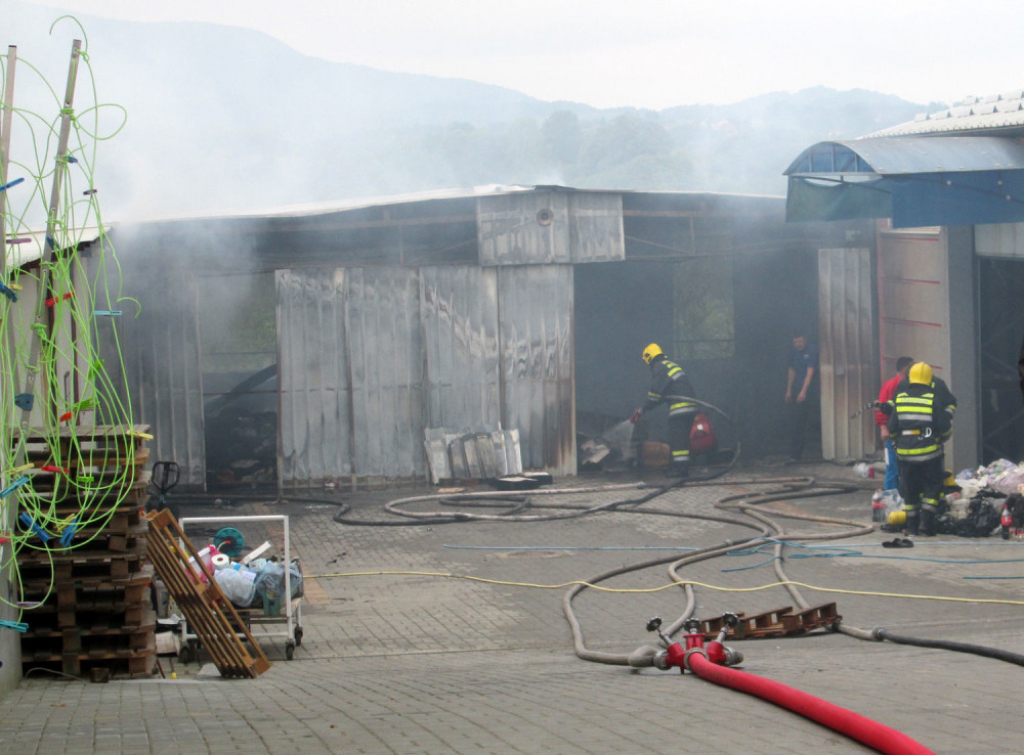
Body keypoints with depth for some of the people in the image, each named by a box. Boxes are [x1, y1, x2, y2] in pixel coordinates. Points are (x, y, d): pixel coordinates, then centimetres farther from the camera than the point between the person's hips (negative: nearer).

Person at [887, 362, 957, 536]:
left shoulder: (900, 399, 2)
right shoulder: (934, 400, -6)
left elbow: (892, 427, 6)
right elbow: (945, 427, -2)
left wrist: (897, 441, 24)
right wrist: (942, 438, 19)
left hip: (905, 451, 3)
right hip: (929, 452, -3)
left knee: (909, 490, 11)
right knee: (932, 488, 7)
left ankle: (912, 526, 13)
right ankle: (926, 522, -3)